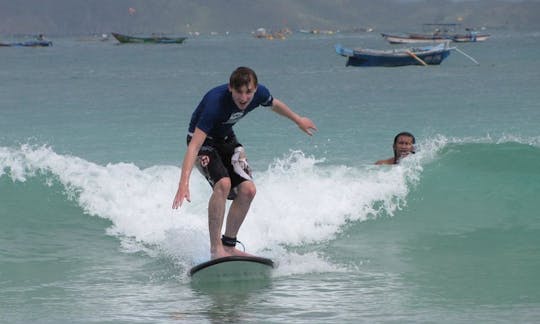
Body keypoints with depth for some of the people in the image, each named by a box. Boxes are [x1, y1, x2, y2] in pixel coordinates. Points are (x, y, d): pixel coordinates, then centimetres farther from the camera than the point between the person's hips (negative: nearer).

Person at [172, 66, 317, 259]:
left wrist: (298, 120, 26)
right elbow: (194, 146, -42)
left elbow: (274, 104, 8)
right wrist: (184, 183, -52)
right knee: (223, 183, -29)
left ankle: (229, 245, 7)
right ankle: (215, 248, -24)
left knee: (247, 190, -7)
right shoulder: (215, 102, -38)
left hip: (227, 139, 6)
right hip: (202, 140, -6)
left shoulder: (259, 93, -20)